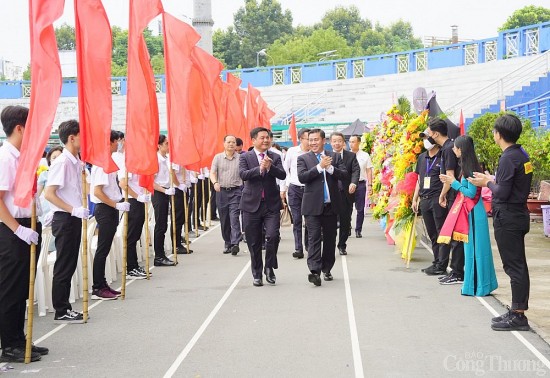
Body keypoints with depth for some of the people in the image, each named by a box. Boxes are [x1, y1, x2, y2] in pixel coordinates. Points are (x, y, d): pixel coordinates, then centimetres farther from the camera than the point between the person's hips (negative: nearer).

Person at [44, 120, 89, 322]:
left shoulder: (77, 162, 10)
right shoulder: (62, 162, -16)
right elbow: (49, 194, -19)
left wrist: (82, 210, 12)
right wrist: (74, 210, -21)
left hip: (75, 218, 8)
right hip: (64, 219, -8)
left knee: (70, 265, 13)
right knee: (63, 266, -1)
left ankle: (65, 308, 20)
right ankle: (61, 312, 6)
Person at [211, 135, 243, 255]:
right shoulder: (218, 157, 6)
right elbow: (212, 173, 0)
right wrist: (215, 182, -20)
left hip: (236, 191, -2)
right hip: (221, 191, 2)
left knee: (234, 217, -14)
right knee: (224, 219, 7)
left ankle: (235, 243, -19)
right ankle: (227, 243, 20)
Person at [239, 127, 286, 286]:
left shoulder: (275, 157, 7)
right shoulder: (245, 157, 2)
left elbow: (282, 175, -6)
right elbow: (243, 174, -14)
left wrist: (270, 167, -22)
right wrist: (260, 168, -24)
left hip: (271, 204, 1)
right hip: (252, 204, 0)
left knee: (273, 236, -14)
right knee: (254, 243, 5)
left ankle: (269, 268, 9)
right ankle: (257, 274, 19)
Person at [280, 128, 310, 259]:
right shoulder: (292, 151, 0)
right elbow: (285, 170, 7)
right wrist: (283, 189, 7)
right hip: (294, 188, 0)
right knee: (296, 219, -1)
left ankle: (308, 244, 23)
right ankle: (298, 249, 2)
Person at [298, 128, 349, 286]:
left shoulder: (335, 157, 9)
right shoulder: (303, 158, 3)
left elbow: (345, 175, 0)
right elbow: (302, 177, -12)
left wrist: (330, 168, -15)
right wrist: (320, 166, -18)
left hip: (331, 205, 3)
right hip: (313, 206, -3)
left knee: (330, 239, 10)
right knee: (314, 238, -10)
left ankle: (327, 269, 22)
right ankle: (314, 271, -18)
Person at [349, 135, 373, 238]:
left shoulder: (365, 156, 4)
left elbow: (369, 171, 4)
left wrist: (370, 185, -3)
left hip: (361, 184, -1)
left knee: (360, 209, 4)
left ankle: (358, 230, 12)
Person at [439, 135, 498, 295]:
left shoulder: (470, 168, -18)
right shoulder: (467, 166, 9)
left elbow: (471, 193, -18)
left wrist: (454, 183, -11)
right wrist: (451, 181, 8)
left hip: (474, 212, -9)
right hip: (469, 211, 9)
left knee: (475, 247, -1)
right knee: (471, 247, 14)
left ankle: (480, 286, 7)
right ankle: (474, 283, 22)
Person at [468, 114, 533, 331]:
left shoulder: (508, 158, -18)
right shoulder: (522, 155, 11)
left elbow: (502, 193, -21)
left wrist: (488, 183, -4)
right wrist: (492, 180, 14)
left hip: (507, 218, -10)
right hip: (518, 215, 10)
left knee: (514, 266, -6)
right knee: (518, 265, 13)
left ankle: (518, 315, -2)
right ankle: (518, 311, 21)